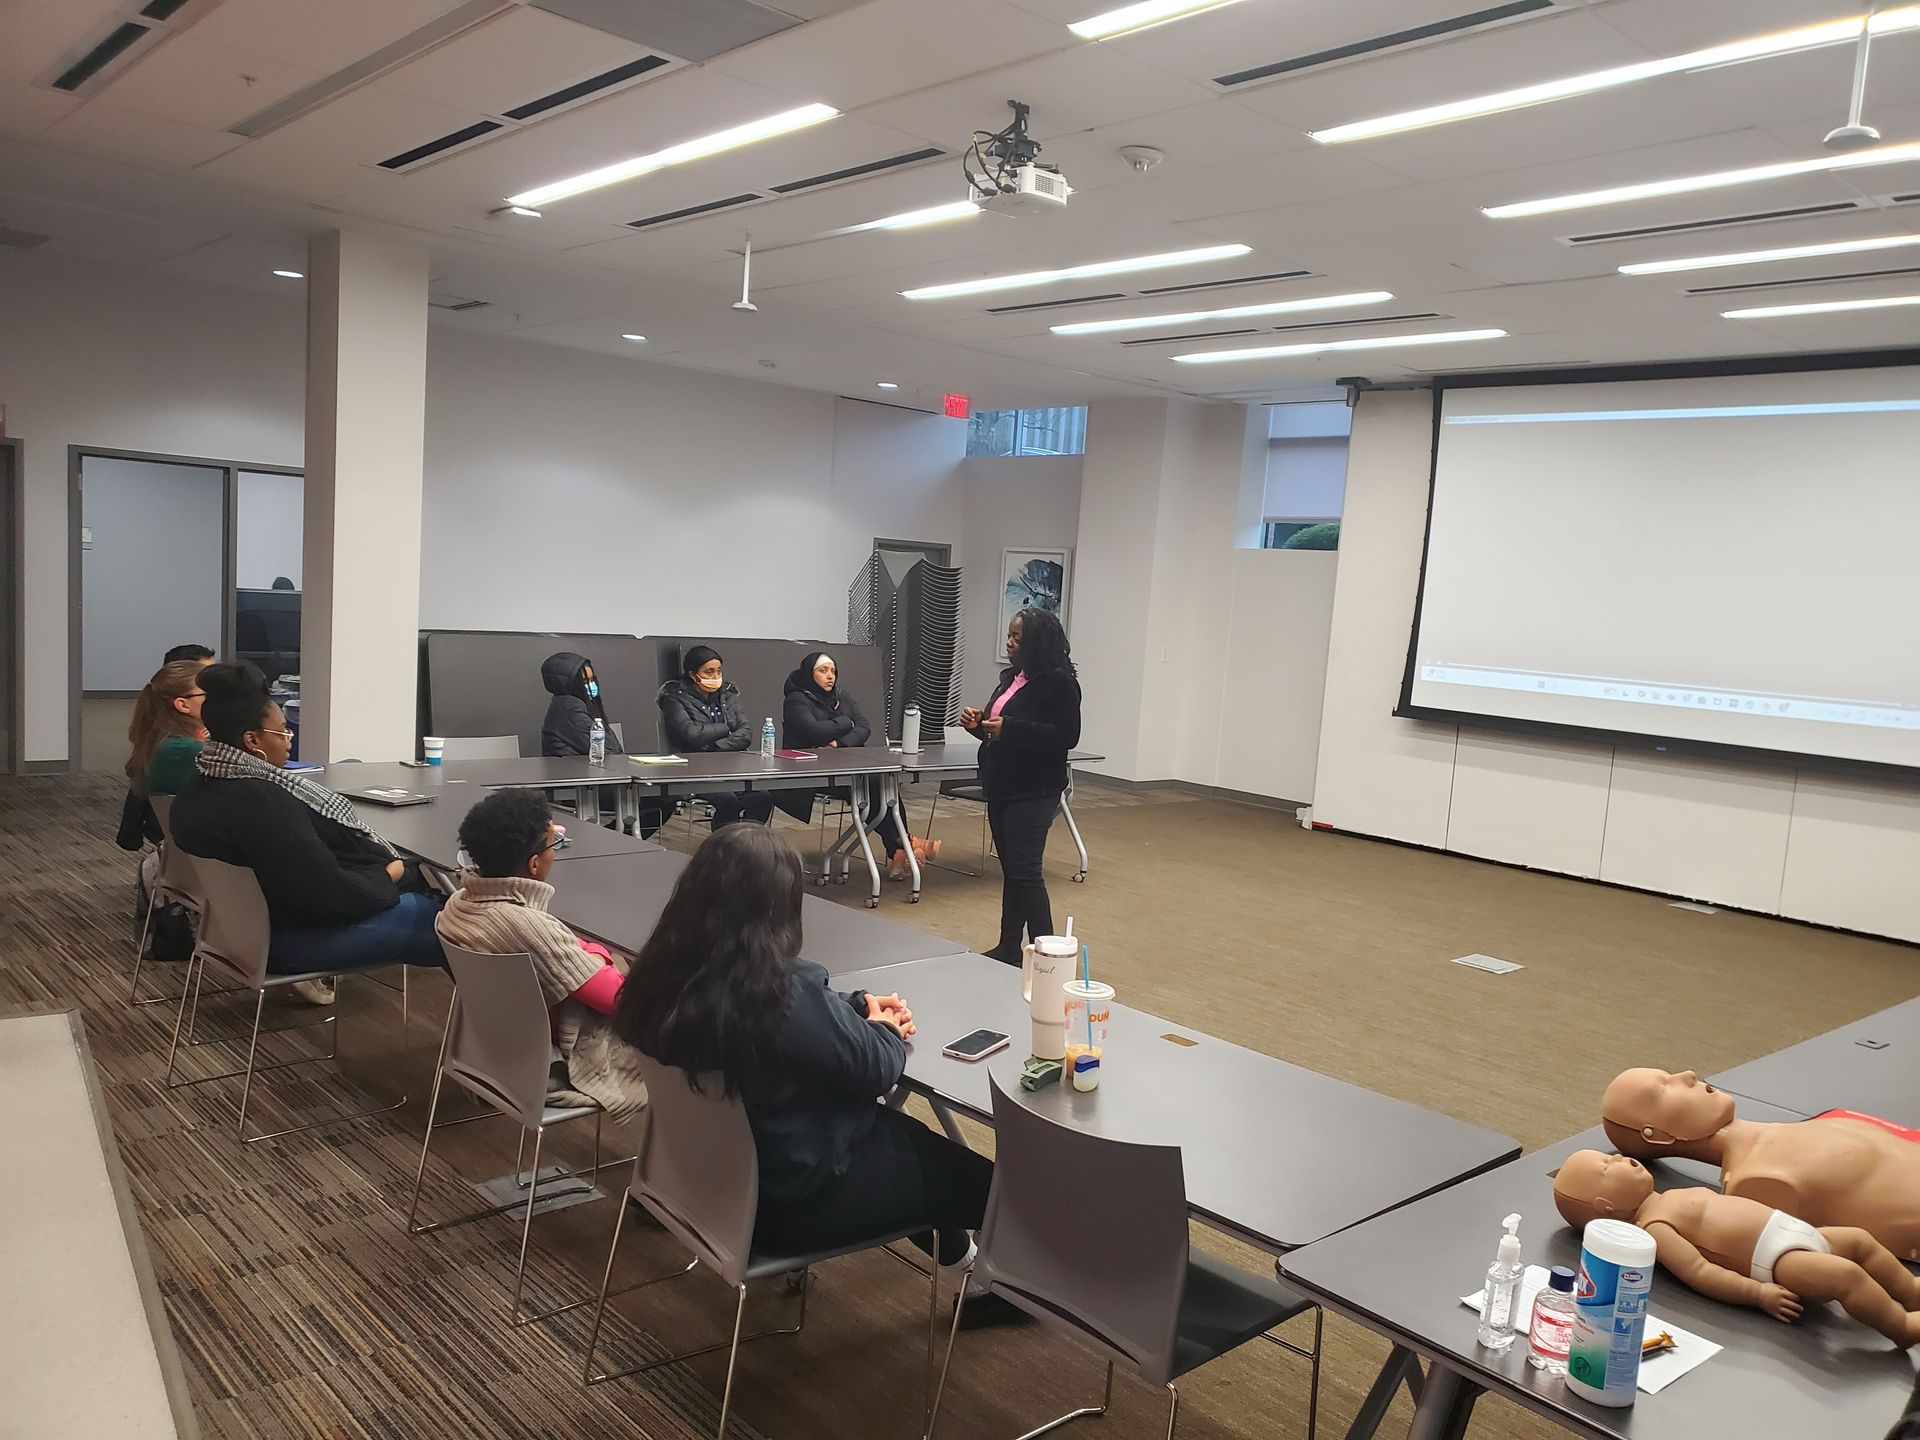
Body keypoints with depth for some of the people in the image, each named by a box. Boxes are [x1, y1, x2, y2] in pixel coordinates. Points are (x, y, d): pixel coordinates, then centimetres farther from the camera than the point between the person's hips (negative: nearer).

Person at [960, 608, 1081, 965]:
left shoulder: (1059, 682, -14)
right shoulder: (1010, 677, 13)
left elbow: (1066, 736, -21)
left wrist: (1009, 729, -25)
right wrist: (980, 724, 1)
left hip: (1033, 792, -9)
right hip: (1002, 788, 9)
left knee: (1025, 871, -8)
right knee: (1010, 869, 13)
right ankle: (1009, 948, 20)